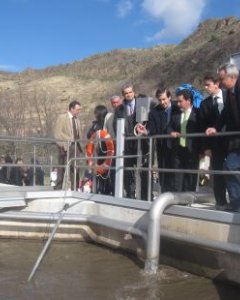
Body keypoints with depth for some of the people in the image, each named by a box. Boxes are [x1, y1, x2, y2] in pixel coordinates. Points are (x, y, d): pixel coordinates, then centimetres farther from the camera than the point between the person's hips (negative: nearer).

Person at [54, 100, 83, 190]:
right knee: (62, 169, -4)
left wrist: (79, 146, 9)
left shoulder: (77, 120, 19)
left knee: (75, 169, 4)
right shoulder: (62, 117, -1)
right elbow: (58, 134, -9)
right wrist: (69, 139, -17)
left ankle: (75, 188, 8)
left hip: (75, 147, 6)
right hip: (65, 146, -6)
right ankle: (58, 188, 1)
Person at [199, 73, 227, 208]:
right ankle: (221, 202, 13)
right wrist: (206, 146, -4)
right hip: (216, 142, 1)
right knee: (218, 173, 3)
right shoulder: (205, 103, 6)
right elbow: (203, 127, 2)